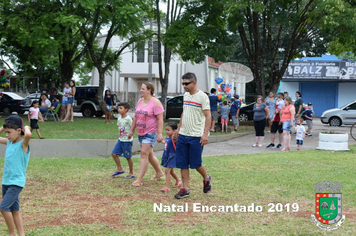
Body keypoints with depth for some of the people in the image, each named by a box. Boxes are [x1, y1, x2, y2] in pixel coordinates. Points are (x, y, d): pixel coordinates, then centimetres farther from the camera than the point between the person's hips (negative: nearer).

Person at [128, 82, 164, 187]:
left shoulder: (155, 102, -11)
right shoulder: (140, 101, 12)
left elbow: (160, 119, -15)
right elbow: (135, 117, 20)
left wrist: (159, 134, -21)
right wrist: (131, 130, 19)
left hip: (151, 133, -8)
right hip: (141, 133, 8)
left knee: (144, 154, -13)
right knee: (149, 155, 15)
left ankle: (139, 180, -14)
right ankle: (159, 173, 32)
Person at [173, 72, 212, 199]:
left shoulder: (202, 96, -10)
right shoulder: (185, 95, 12)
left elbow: (208, 116, -12)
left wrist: (205, 134, -19)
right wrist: (178, 129, 20)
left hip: (196, 136, -7)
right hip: (182, 135, 7)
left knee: (195, 163, -1)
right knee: (182, 163, 4)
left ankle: (206, 178, 28)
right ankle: (185, 189, 10)